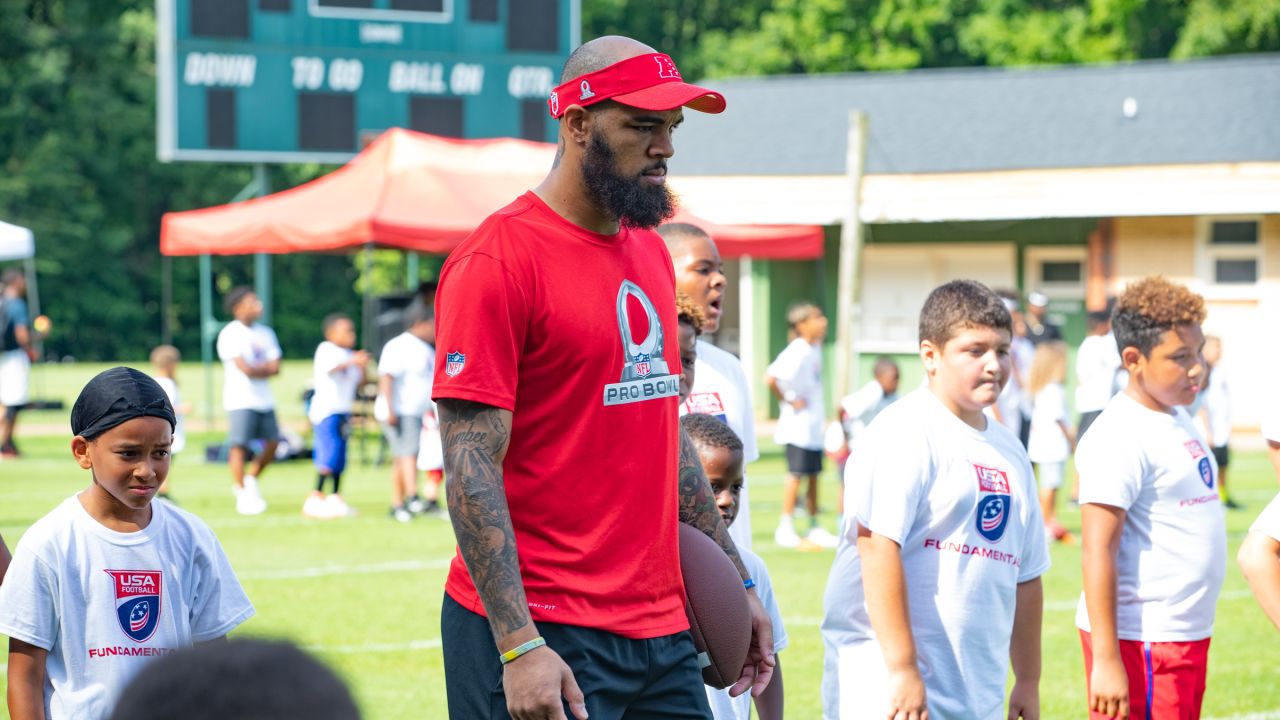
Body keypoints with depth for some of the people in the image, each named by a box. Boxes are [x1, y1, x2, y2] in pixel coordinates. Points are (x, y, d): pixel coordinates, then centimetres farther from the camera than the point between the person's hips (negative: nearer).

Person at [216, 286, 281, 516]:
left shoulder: (265, 333, 12)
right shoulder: (230, 334, -9)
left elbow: (275, 368, 4)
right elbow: (246, 369, -17)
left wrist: (257, 370, -13)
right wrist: (267, 368, -1)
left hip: (264, 400, 7)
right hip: (241, 400, -7)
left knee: (272, 442, 6)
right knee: (239, 446, -6)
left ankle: (250, 480, 25)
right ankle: (242, 496, 1)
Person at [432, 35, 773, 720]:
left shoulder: (650, 254, 14)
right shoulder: (497, 260, -11)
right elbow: (471, 469, -15)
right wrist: (520, 646, -21)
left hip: (662, 631, 7)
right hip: (543, 637, -7)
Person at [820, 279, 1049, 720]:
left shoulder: (1007, 450, 19)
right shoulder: (905, 434, -7)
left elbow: (1024, 575, 25)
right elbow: (878, 546, -18)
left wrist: (1028, 681, 24)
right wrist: (902, 667, -22)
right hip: (889, 684, -8)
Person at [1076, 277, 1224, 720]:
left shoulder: (1177, 421, 13)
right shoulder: (1121, 437, -16)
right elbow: (1098, 552, -19)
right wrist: (1106, 661, -22)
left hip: (1186, 635, 9)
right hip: (1140, 644, -9)